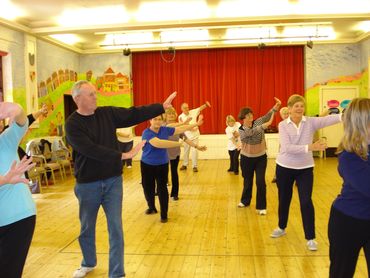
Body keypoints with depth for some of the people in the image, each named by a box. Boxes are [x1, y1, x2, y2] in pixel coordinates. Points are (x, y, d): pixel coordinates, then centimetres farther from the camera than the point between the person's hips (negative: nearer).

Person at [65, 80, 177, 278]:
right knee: (86, 228, 17)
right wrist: (124, 155, -25)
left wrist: (162, 107, -7)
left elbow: (134, 114, -1)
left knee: (115, 228, 3)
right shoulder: (73, 124, -13)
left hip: (112, 180, 2)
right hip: (87, 184, -2)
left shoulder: (107, 113, 0)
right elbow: (91, 150, -23)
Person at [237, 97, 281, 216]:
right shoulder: (241, 130, -14)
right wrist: (265, 125, -44)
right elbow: (252, 132, -32)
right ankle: (245, 201, 37)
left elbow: (267, 116, -25)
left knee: (260, 182, -6)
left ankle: (261, 207, 5)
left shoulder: (258, 122, -8)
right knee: (247, 181, 14)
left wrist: (276, 107, -43)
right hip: (246, 158, 0)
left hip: (261, 157, 1)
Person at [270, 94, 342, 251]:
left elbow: (327, 120, -26)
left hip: (305, 168, 0)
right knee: (284, 199, 16)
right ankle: (281, 228, 39)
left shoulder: (311, 122, -5)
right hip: (284, 167, 1)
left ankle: (310, 238, 11)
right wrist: (310, 147, -32)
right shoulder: (283, 125, -8)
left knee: (306, 202, -4)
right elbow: (287, 147, -21)